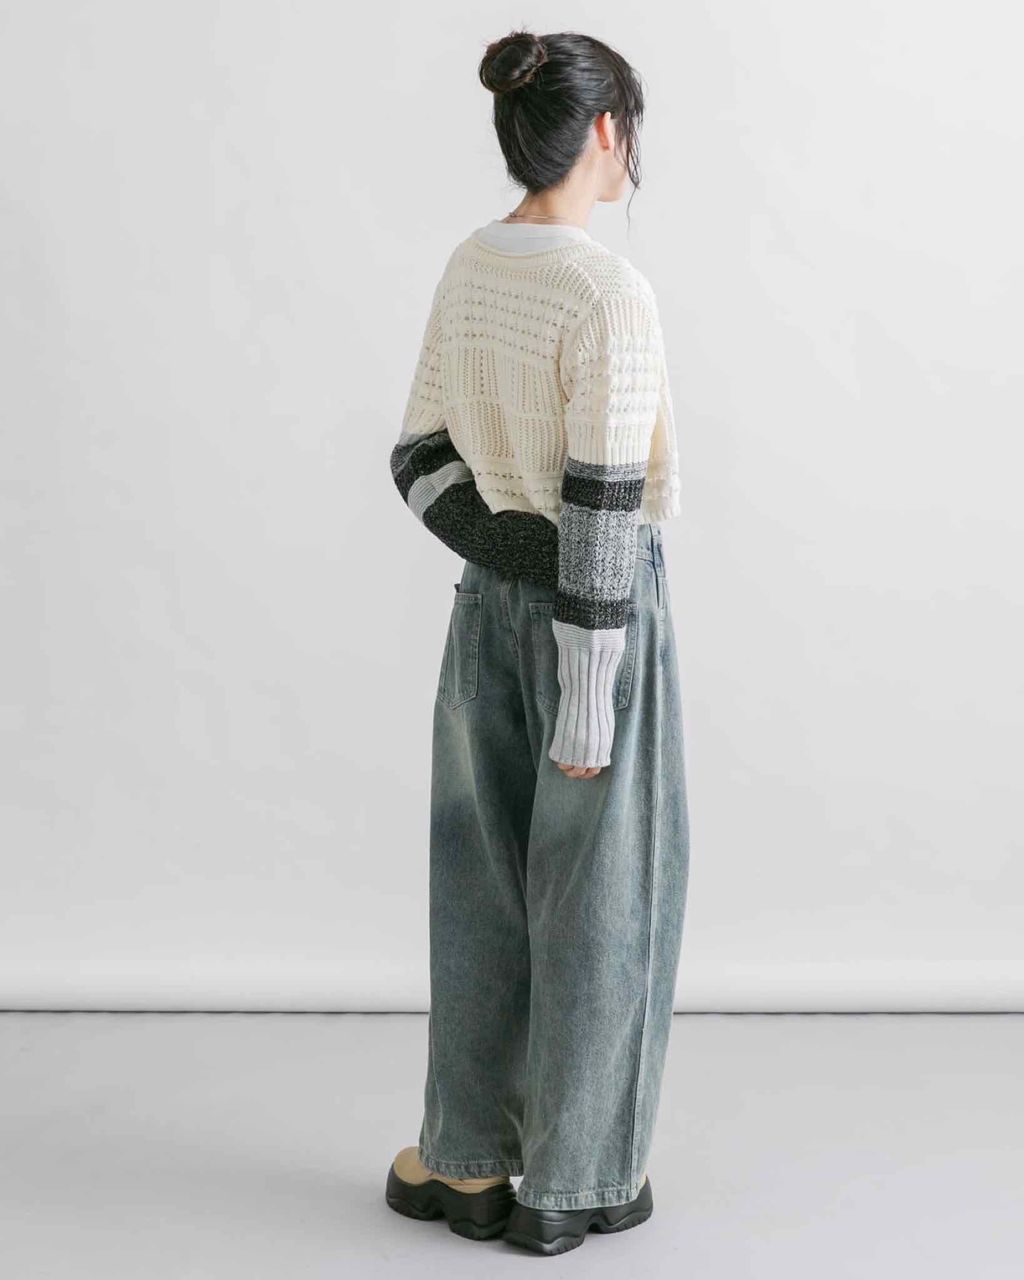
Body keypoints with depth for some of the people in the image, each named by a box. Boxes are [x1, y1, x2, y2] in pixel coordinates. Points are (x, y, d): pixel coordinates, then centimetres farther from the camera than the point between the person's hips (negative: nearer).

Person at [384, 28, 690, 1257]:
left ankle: (463, 1160, 26)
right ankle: (572, 1185, 19)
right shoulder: (611, 292, -21)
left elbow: (422, 459, 7)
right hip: (597, 618, -7)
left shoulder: (467, 269, 4)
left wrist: (516, 560, -4)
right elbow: (603, 510, -22)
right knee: (601, 899, 7)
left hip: (488, 607, 7)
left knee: (487, 891, 15)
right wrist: (590, 705, -18)